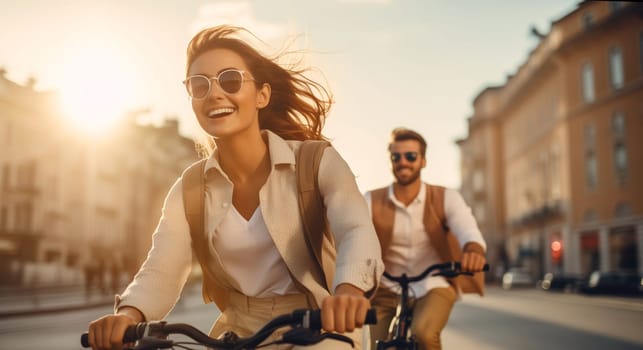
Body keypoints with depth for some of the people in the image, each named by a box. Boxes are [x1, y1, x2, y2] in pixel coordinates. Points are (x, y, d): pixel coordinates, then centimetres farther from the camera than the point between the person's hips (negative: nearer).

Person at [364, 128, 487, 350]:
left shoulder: (446, 198, -4)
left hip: (433, 287, -1)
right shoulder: (371, 201, -5)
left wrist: (474, 250, -47)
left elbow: (468, 231, -22)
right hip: (388, 291, 2)